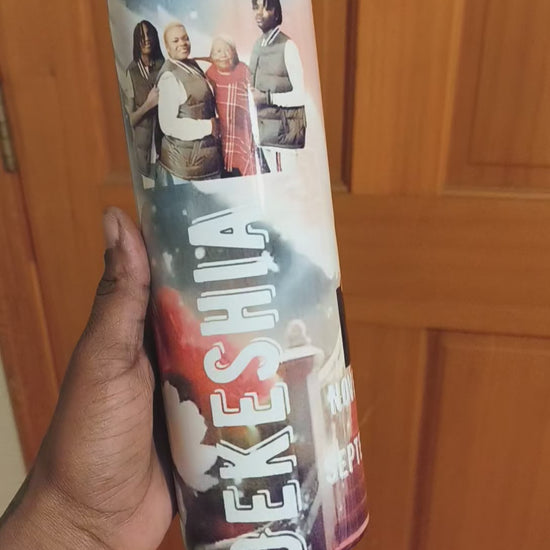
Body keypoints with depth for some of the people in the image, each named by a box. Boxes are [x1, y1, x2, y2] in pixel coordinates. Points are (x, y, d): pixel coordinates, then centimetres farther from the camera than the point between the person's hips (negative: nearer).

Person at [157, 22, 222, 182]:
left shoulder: (192, 65, 7)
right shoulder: (169, 76, -19)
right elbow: (168, 124, -24)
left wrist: (214, 124, 3)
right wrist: (208, 127, -19)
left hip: (206, 149, 9)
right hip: (189, 156, -9)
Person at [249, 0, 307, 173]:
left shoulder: (287, 47, -11)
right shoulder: (257, 45, 11)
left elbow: (300, 96, -14)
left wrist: (267, 98, -18)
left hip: (283, 129, -6)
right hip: (264, 128, 7)